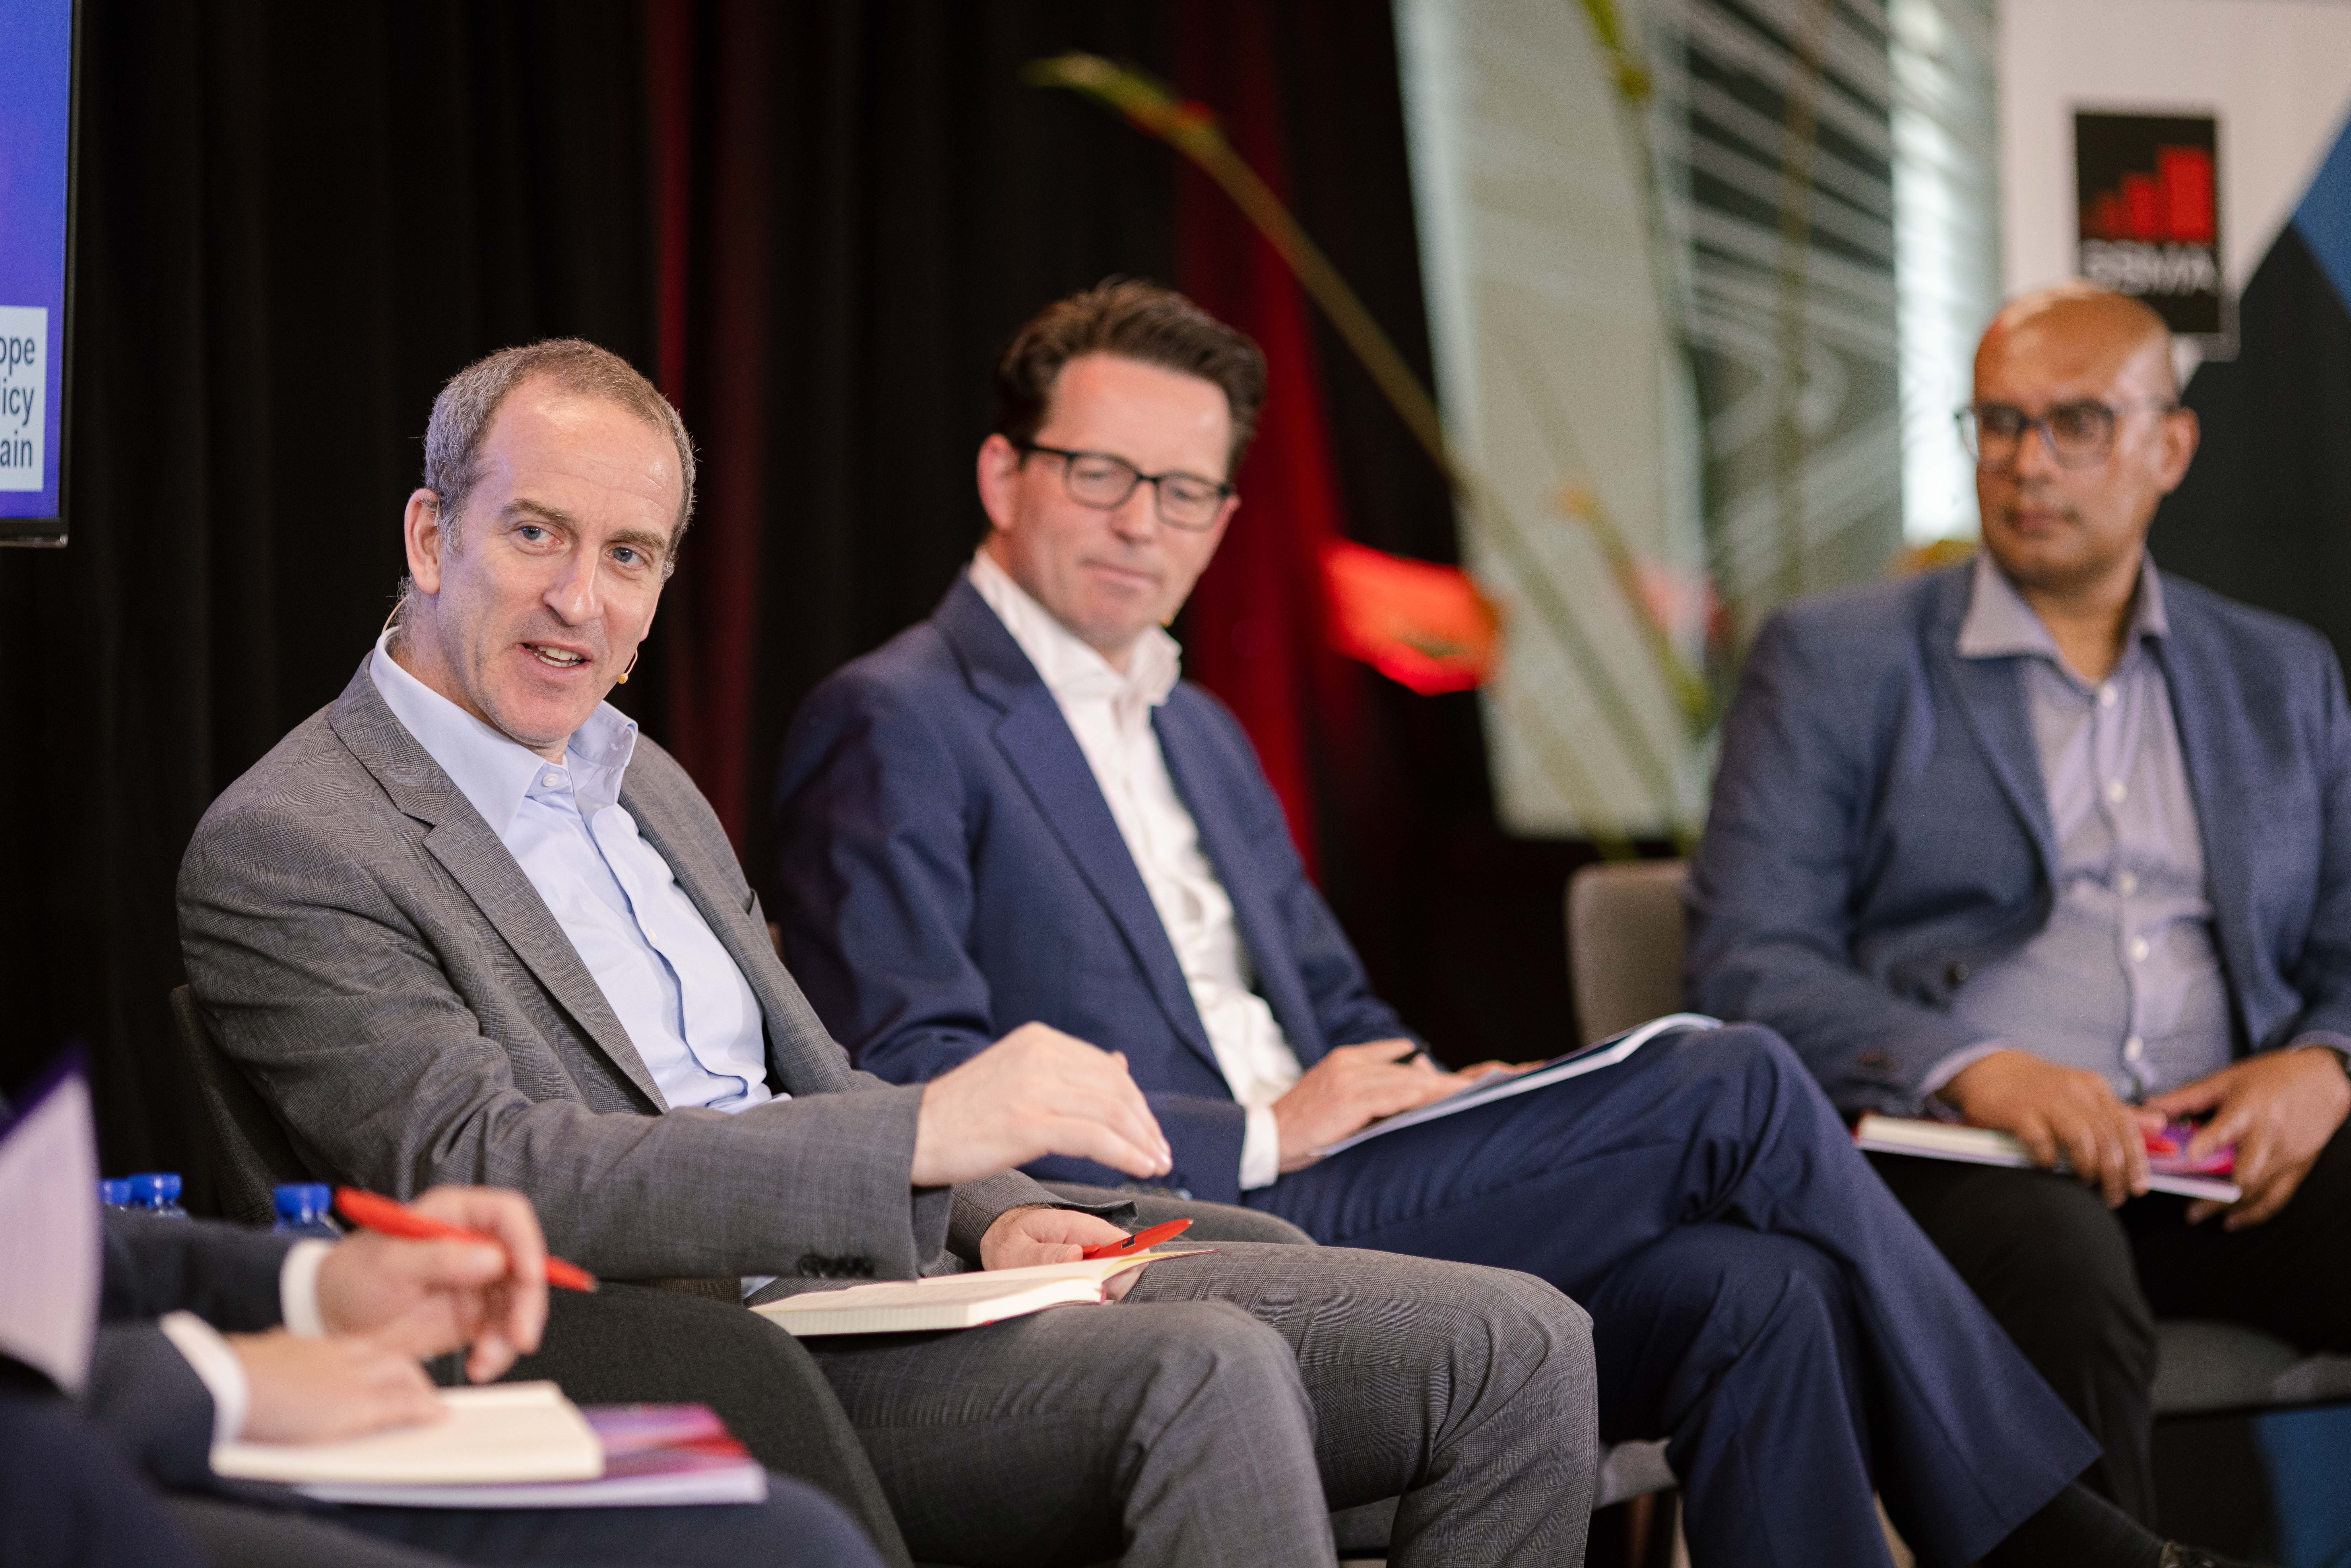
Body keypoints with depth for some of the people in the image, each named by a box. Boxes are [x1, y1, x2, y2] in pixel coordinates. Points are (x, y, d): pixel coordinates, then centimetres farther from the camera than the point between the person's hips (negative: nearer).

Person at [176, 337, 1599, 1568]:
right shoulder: (282, 852, -6)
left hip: (909, 1281, 8)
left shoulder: (649, 787, 22)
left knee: (1519, 1347, -6)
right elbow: (493, 1177, -18)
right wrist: (925, 1134, -23)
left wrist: (993, 1218, 3)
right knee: (1208, 1376, -35)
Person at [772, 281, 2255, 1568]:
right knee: (1734, 1084, -15)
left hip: (1306, 1207, 8)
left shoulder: (1202, 735, 25)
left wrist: (1449, 1102, 3)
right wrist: (1263, 1136, -16)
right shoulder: (895, 730, -3)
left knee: (1754, 1289, -20)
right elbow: (909, 1089, -14)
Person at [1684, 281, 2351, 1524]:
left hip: (2231, 1153, 4)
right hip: (1946, 1146, -3)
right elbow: (1744, 959, 0)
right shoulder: (1831, 663, 11)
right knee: (2068, 1290, -39)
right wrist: (1974, 1071, -18)